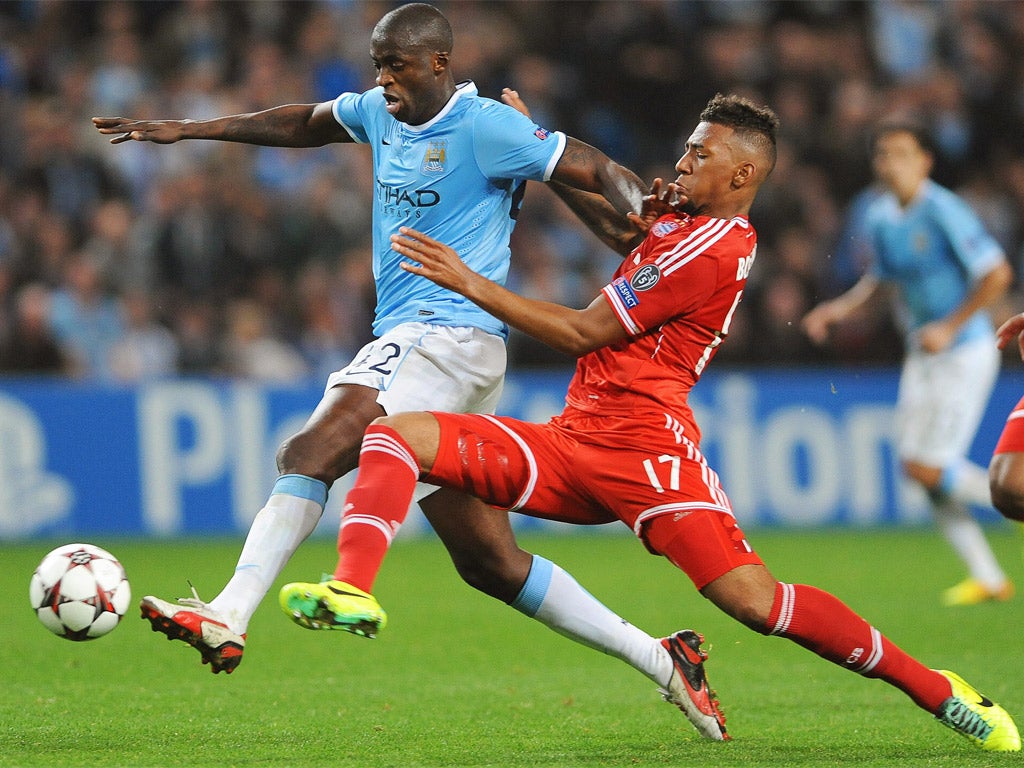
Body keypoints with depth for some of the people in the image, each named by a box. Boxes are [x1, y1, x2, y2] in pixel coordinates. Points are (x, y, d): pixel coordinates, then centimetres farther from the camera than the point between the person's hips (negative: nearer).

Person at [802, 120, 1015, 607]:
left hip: (964, 351, -8)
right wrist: (843, 307, 7)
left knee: (928, 468, -12)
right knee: (916, 465, 3)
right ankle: (987, 579, 11)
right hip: (922, 352, 8)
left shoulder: (943, 212, -18)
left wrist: (950, 327, -18)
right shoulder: (877, 218, 5)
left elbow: (997, 274, -18)